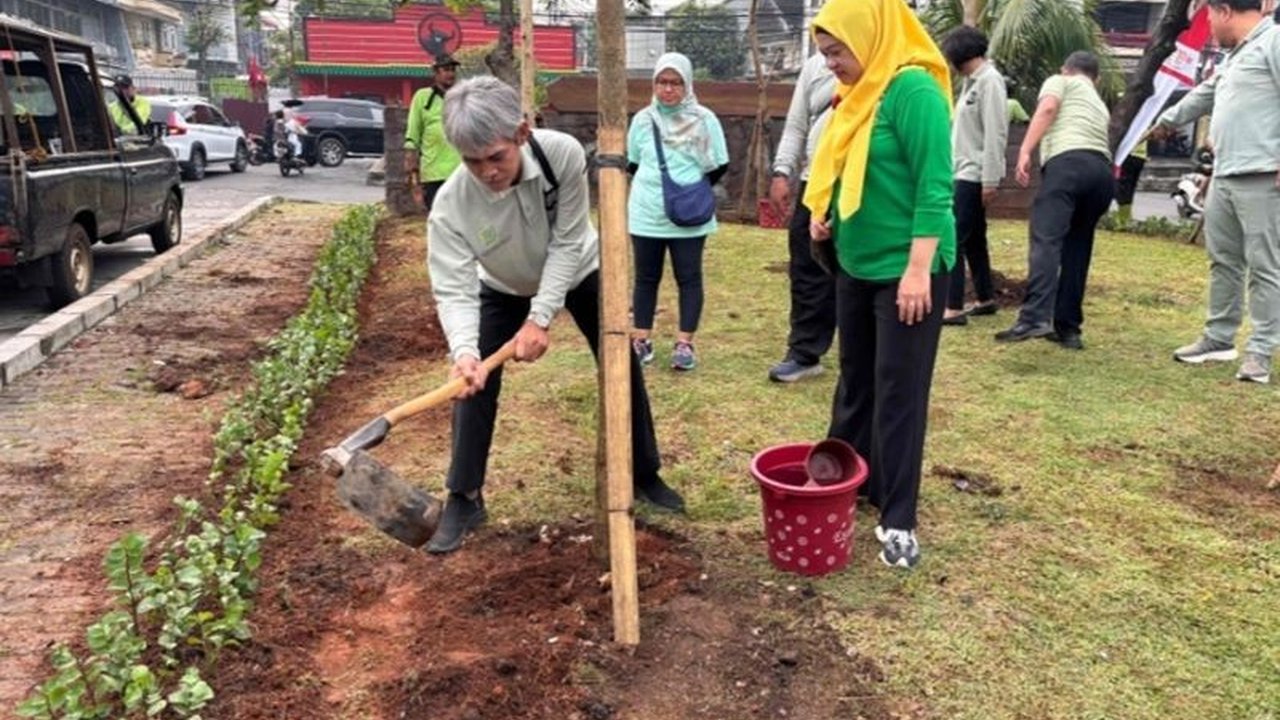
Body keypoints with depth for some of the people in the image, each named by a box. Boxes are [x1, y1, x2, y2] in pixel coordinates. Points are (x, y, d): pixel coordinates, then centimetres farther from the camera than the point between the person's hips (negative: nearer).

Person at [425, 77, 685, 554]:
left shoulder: (562, 153, -37)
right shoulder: (450, 205, -36)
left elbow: (567, 244, -30)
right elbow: (454, 290, -37)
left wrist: (540, 319, -35)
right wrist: (464, 350, -56)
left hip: (577, 271, 1)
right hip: (503, 289, 0)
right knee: (475, 381, -11)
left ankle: (644, 475, 23)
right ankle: (463, 499, 6)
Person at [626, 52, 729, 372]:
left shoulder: (704, 120, -3)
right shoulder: (643, 119, 4)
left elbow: (718, 166, 2)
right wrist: (653, 186, 5)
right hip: (646, 215, 2)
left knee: (689, 278, 3)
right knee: (646, 278, 9)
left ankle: (685, 343, 10)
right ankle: (641, 340, 18)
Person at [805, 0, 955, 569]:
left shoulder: (913, 89, -15)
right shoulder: (858, 94, 10)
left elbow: (934, 188, -20)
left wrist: (918, 270, -23)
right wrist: (825, 215, 5)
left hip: (904, 270, -8)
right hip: (856, 266, 8)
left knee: (899, 393, -2)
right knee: (855, 380, 17)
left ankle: (897, 520, 8)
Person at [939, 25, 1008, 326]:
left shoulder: (989, 80, -12)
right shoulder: (972, 81, 16)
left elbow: (994, 133, -18)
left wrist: (990, 180, -20)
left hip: (975, 175, -10)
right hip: (965, 172, 10)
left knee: (954, 239, -12)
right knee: (973, 239, 14)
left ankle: (953, 308, -11)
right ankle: (985, 299, 24)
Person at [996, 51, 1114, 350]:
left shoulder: (1059, 81, 21)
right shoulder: (1099, 104, 40)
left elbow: (1047, 109, 0)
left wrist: (1024, 151, -10)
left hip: (1069, 163, -6)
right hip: (1103, 171, 7)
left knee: (1046, 241, -19)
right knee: (1077, 250, 12)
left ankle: (1035, 318, -34)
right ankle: (1068, 328, 12)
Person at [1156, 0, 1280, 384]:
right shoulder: (1236, 57, 24)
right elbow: (1203, 95, 40)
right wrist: (1167, 120, 55)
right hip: (1224, 177, 10)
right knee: (1223, 260, 14)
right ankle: (1219, 338, 24)